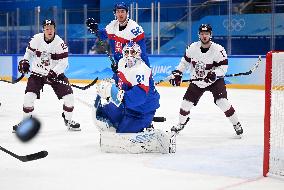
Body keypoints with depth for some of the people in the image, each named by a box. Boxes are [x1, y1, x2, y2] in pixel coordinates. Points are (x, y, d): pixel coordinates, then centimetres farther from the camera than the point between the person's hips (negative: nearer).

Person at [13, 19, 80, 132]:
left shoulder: (60, 43, -17)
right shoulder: (36, 39, -8)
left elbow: (63, 62, -17)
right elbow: (30, 51, 13)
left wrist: (54, 72, -28)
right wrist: (25, 61, 1)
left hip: (55, 73, -1)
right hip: (37, 73, 1)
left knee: (68, 95, -10)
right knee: (29, 95, -15)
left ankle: (68, 120, 13)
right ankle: (26, 120, 4)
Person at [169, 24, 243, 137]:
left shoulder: (218, 49, -19)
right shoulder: (193, 47, -7)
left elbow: (223, 66, -15)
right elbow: (185, 61, 8)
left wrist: (214, 73, -31)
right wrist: (177, 73, 2)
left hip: (215, 81, -4)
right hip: (197, 81, 4)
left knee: (222, 101, -20)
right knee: (186, 102, 1)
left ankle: (236, 124, -4)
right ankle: (181, 123, 29)